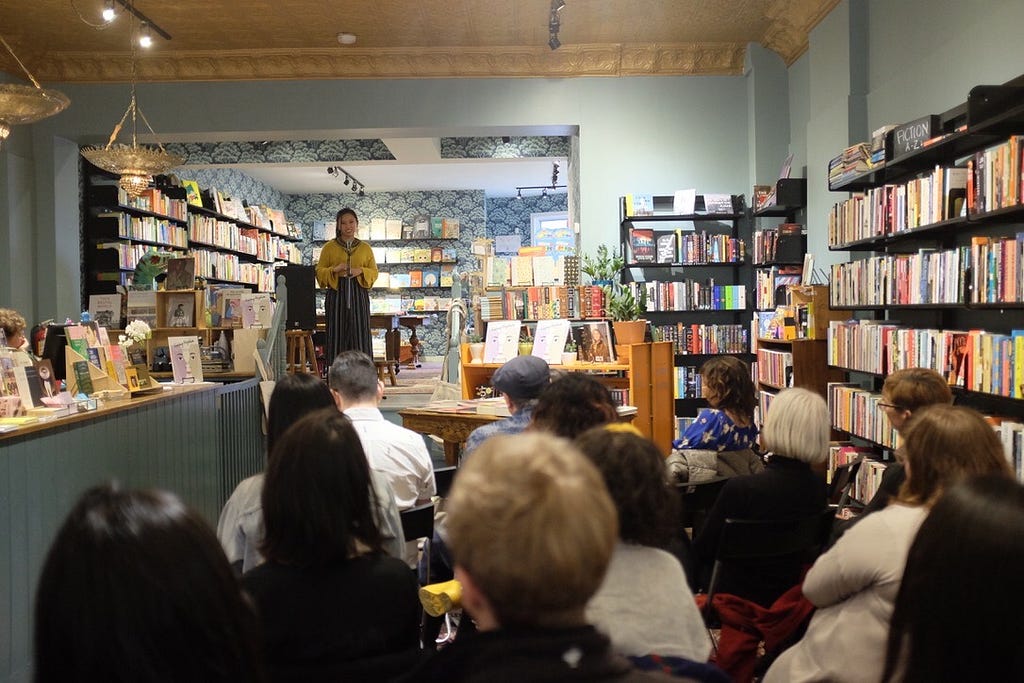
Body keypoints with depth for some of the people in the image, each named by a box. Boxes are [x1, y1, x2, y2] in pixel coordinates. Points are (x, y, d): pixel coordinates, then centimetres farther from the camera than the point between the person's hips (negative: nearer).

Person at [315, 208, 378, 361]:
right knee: (338, 334, -3)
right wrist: (335, 270, -12)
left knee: (360, 334, -1)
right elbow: (319, 271, 6)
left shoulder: (365, 248, 11)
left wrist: (361, 271, -9)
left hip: (359, 295, 1)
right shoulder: (329, 247, 8)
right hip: (337, 294, -1)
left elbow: (374, 272, 11)